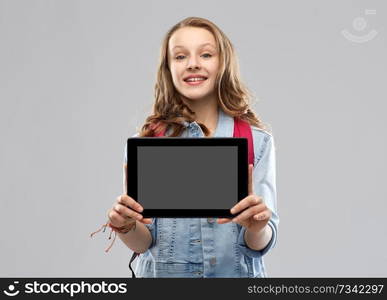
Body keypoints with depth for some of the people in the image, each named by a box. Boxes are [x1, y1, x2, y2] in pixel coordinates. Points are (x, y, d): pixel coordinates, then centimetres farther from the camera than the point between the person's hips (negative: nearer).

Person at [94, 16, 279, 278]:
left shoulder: (257, 141, -6)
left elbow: (261, 244, -8)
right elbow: (144, 242, -4)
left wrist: (257, 228, -28)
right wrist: (126, 227, -24)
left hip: (237, 274, 0)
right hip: (164, 273, 0)